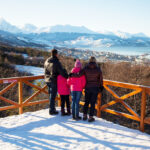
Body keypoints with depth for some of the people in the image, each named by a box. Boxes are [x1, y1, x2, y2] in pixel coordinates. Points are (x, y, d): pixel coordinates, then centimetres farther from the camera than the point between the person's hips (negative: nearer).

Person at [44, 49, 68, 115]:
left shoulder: (46, 61, 5)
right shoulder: (56, 62, -17)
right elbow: (62, 72, -22)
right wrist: (68, 76, -14)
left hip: (47, 80, 7)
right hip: (53, 81, -7)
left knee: (51, 95, 18)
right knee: (53, 96, 1)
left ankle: (52, 108, 28)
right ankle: (52, 110, 9)